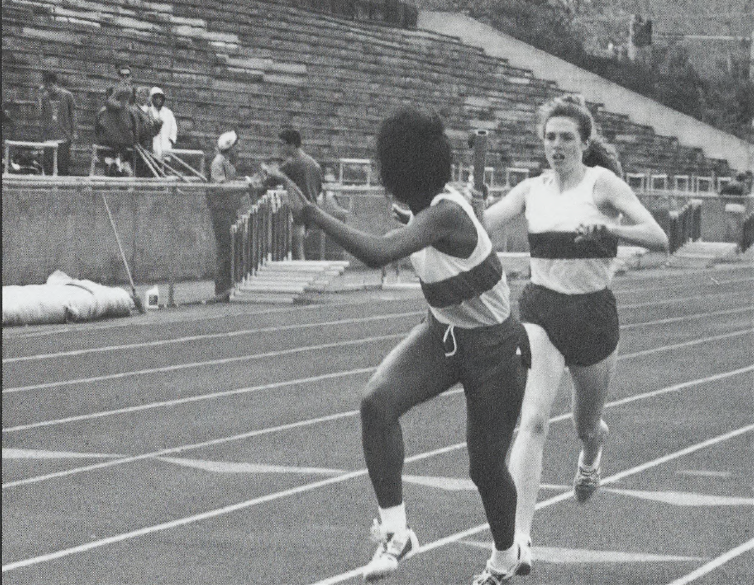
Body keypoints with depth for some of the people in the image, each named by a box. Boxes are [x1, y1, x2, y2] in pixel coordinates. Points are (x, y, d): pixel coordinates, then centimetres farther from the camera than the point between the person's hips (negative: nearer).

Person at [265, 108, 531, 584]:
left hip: (493, 348, -7)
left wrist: (309, 212, -45)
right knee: (377, 401, -21)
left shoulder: (445, 215, -32)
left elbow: (378, 253, -46)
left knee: (486, 467, 6)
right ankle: (395, 531, -18)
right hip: (442, 335, 7)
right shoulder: (428, 206, -6)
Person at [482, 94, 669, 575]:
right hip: (541, 310, 1)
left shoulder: (601, 182, -6)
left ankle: (591, 455, 59)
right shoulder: (532, 190, 4)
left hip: (594, 313, -1)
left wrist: (606, 229, -31)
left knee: (587, 424, 19)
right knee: (533, 420, -19)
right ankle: (519, 537, -25)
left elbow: (659, 238, -15)